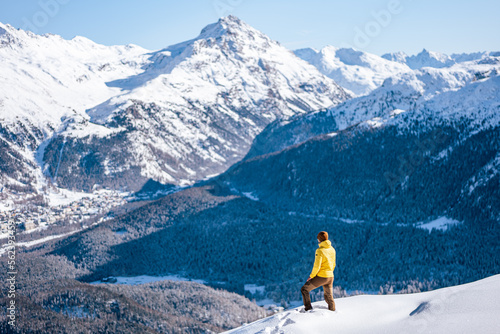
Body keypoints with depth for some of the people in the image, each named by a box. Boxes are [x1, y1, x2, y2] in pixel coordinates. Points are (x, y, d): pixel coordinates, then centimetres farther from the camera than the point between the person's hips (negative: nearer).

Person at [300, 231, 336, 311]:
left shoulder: (320, 250, -15)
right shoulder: (332, 249, 6)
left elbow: (317, 266, -18)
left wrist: (311, 276, -5)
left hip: (321, 277, -7)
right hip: (330, 277, 7)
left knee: (304, 289, 7)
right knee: (329, 297, 19)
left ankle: (308, 308, 1)